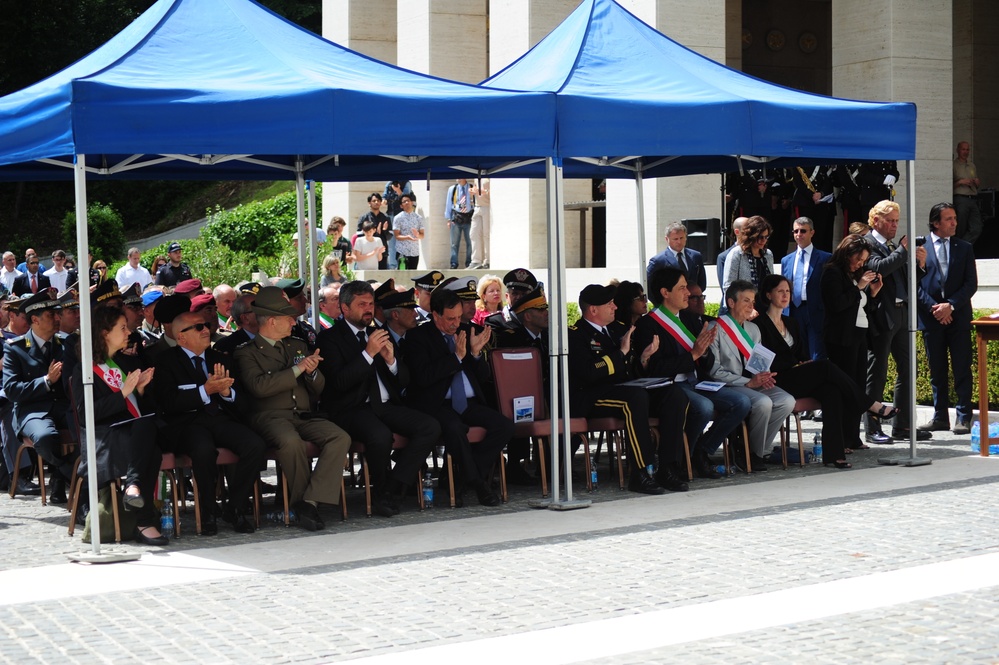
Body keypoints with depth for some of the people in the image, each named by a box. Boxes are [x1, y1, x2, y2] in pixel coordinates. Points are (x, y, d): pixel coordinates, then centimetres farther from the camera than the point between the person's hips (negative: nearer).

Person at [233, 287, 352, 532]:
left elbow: (319, 387, 20)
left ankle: (311, 501, -27)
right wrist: (297, 370, -11)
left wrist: (312, 372, -4)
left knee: (341, 438, -24)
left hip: (305, 415, 5)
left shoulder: (298, 346, 24)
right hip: (271, 416, -5)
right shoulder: (247, 352, 5)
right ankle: (301, 500, -16)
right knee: (291, 442, -38)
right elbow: (259, 386, -14)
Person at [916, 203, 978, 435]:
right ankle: (940, 417, 13)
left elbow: (971, 283, 3)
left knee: (962, 369, -1)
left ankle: (964, 418, 3)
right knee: (937, 371, 6)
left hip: (958, 317, 0)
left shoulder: (964, 248, 8)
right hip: (931, 317, 0)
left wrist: (951, 305, -10)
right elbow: (915, 283, 1)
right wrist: (933, 308, -9)